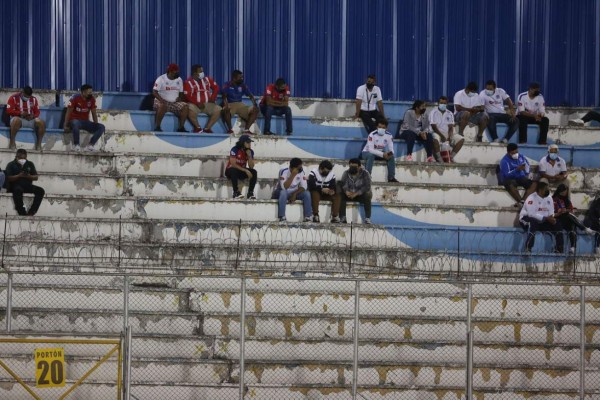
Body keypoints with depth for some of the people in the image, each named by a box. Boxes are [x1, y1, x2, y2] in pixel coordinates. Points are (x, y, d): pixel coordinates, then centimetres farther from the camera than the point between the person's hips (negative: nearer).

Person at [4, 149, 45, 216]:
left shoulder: (30, 164, 14)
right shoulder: (11, 165, 3)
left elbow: (36, 177, 9)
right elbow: (9, 178, -7)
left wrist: (29, 176, -13)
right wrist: (19, 176, -21)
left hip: (27, 185, 4)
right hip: (15, 185, -4)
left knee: (40, 190, -22)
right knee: (18, 190, -41)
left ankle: (31, 212, -26)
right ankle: (22, 212, -38)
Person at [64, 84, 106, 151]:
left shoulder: (91, 99, 1)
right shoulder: (75, 98, -11)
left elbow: (94, 113, 8)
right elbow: (68, 112, -8)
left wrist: (96, 127, 5)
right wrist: (66, 126, -12)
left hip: (85, 122, 5)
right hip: (75, 120, -5)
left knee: (101, 127, -17)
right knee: (75, 124, -43)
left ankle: (90, 145, -27)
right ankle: (76, 145, -30)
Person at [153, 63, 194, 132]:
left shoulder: (179, 80, 9)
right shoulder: (161, 79, -7)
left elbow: (181, 92, 18)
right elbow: (154, 92, -14)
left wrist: (180, 98, -5)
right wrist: (162, 100, -28)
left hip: (174, 103, 5)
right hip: (162, 101, -5)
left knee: (185, 106, -21)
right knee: (163, 106, -39)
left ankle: (181, 127, -14)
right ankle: (157, 127, -29)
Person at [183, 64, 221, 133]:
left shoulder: (207, 79, 10)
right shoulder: (188, 82, -4)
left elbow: (216, 87, 20)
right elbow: (187, 96, -13)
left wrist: (213, 98, 4)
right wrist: (198, 103, -21)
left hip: (207, 104, 4)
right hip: (194, 104, -4)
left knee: (218, 110, -19)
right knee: (191, 109, -37)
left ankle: (207, 128, -15)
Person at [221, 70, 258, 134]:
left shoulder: (243, 86, 7)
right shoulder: (227, 85, -6)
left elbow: (250, 96, 6)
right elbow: (224, 96, -17)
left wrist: (254, 104, -14)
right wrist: (226, 105, -38)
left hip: (240, 104, 5)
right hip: (230, 105, -5)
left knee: (255, 110, -17)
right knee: (225, 110, -41)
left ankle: (246, 129, -15)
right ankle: (230, 129, -24)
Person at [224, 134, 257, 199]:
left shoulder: (250, 151, -2)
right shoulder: (235, 149, -18)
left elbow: (251, 167, -7)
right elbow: (233, 164, -24)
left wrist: (249, 155, -21)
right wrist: (245, 170, -28)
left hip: (242, 171, 5)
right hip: (230, 171, -5)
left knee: (254, 172, -20)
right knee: (234, 171, -40)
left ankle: (250, 193, -21)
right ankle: (236, 192, -34)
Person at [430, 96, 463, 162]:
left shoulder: (449, 114, 12)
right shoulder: (434, 112, -1)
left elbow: (451, 127, 3)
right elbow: (434, 127, -10)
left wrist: (449, 136, -16)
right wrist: (442, 136, -21)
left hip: (447, 134, 5)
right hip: (437, 133, -5)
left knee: (461, 139, -15)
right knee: (435, 139, -40)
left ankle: (451, 156, -14)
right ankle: (438, 158, -30)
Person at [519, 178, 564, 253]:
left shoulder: (549, 198, 6)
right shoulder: (532, 198, -17)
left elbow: (551, 213, 5)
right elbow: (531, 214, -27)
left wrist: (551, 218, -20)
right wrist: (545, 218, -28)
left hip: (543, 221, 7)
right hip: (527, 218, -7)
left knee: (557, 224, -7)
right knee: (533, 224, -39)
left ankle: (558, 249, -3)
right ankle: (528, 249, -40)